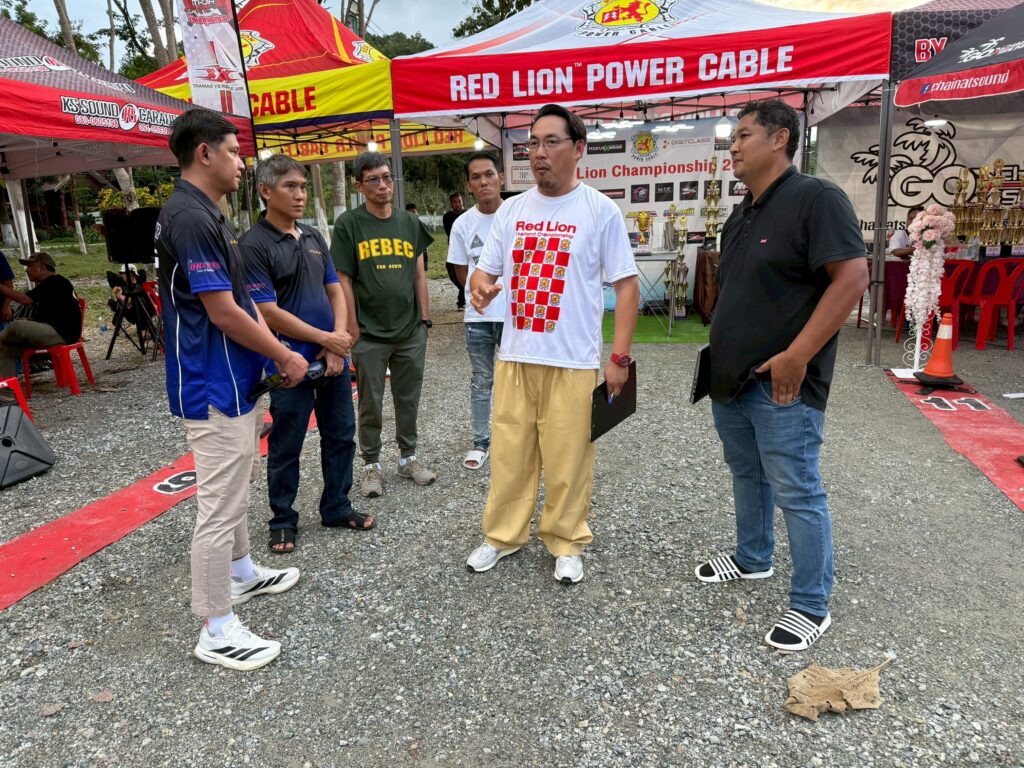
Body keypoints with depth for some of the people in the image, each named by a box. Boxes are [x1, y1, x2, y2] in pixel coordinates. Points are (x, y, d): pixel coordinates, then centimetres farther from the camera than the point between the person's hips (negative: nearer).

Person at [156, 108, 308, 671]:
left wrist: (273, 353, 7)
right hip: (214, 390, -11)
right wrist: (285, 357, -11)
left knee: (235, 488, 24)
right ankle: (217, 631, 10)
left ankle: (242, 572, 43)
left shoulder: (204, 213, 13)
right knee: (219, 505, -2)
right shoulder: (190, 218, -20)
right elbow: (223, 313, -22)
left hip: (230, 383, 11)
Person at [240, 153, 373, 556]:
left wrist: (339, 344, -5)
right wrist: (327, 340, -12)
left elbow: (335, 290, 10)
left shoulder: (314, 237, 9)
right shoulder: (254, 245, -11)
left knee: (340, 436, 15)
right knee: (285, 447, 7)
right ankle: (282, 521, 25)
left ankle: (336, 508, 32)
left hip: (334, 358, 7)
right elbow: (269, 313, -16)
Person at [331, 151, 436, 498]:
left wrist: (425, 319, 7)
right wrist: (353, 330, -9)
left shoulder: (409, 222, 9)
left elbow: (419, 274, 11)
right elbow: (344, 280, -6)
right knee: (371, 404, 8)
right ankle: (371, 464, 23)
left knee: (408, 400, 14)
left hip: (411, 332, 4)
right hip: (370, 335, -3)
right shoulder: (348, 224, -3)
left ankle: (408, 457, 29)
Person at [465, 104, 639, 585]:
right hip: (514, 356, 4)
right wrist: (479, 285, -13)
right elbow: (486, 270, 13)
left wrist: (620, 357, -8)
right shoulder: (511, 210, 8)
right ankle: (503, 534, 28)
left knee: (568, 459, 5)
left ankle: (565, 543, 24)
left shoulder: (600, 210, -3)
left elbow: (626, 285, -2)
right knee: (508, 453, 11)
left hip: (574, 361, -3)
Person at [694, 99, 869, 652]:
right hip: (731, 378, 9)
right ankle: (752, 558, 41)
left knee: (797, 493, 0)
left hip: (781, 384, -9)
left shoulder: (815, 199, -12)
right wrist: (720, 349, 15)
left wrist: (797, 355, -22)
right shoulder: (741, 216, 14)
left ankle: (811, 607, 15)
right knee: (747, 475, 21)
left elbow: (853, 278, -19)